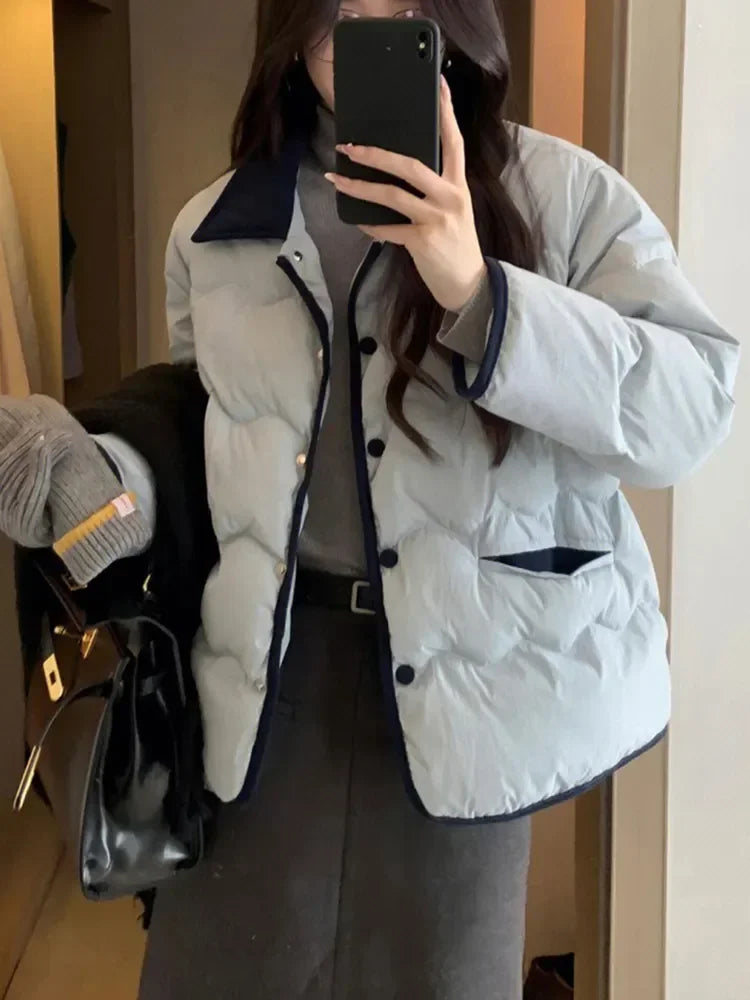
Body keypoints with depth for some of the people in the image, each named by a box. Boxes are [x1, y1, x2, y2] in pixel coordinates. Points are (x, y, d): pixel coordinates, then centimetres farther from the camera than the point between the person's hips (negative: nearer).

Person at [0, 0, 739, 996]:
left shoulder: (565, 195, -5)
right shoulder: (216, 227, 7)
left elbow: (691, 403, -15)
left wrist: (477, 292, -25)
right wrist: (101, 483, -6)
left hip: (471, 664, -2)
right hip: (268, 661, 3)